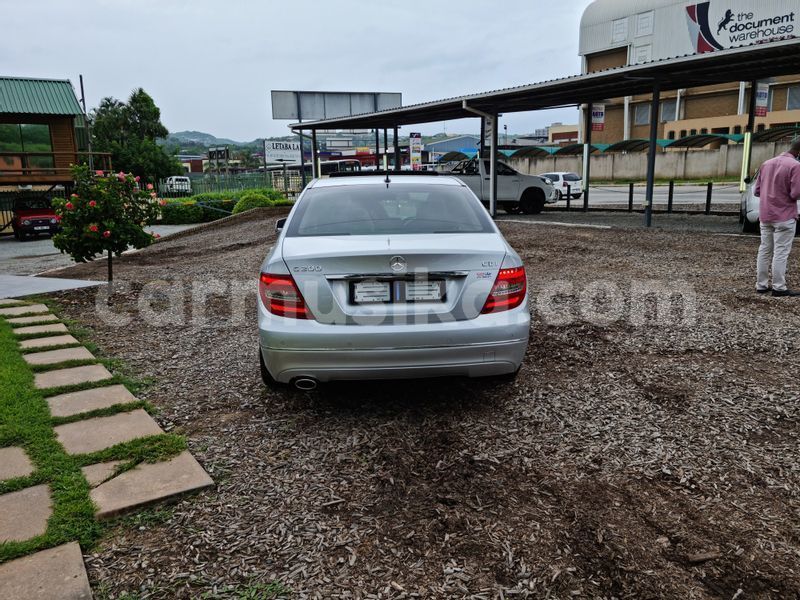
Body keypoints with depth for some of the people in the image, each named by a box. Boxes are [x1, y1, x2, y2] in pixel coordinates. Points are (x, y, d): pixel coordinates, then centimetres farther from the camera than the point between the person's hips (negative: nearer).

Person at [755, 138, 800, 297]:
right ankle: (779, 287, -2)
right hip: (784, 217, -6)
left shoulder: (766, 164, 8)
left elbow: (757, 191, 11)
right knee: (781, 252, -3)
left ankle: (761, 285, 12)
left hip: (765, 216, 6)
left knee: (764, 250, 9)